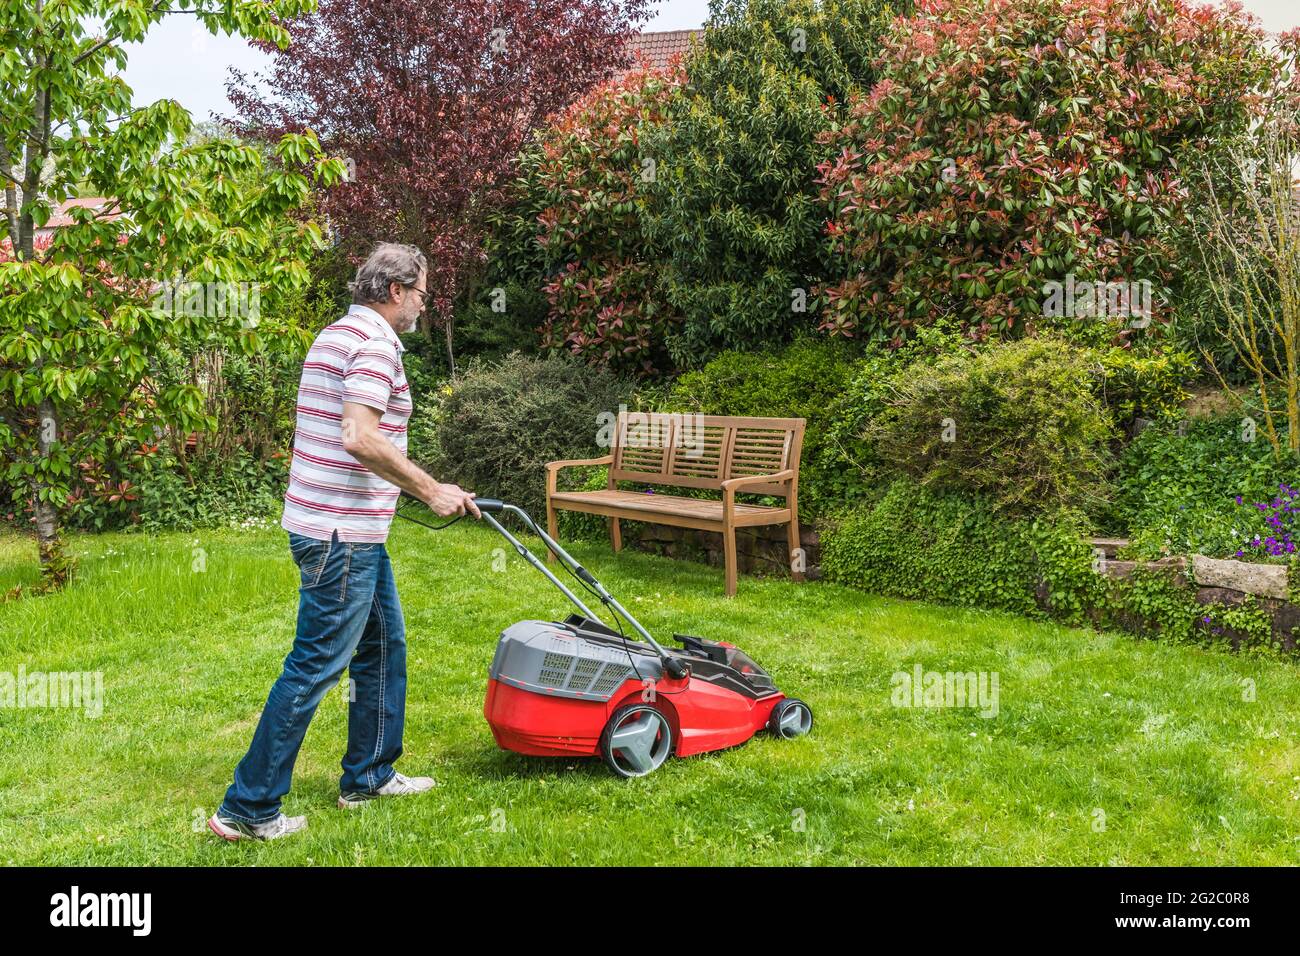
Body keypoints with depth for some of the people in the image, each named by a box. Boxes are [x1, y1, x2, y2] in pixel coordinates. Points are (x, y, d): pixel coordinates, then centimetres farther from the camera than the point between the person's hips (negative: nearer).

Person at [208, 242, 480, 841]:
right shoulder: (375, 342, -15)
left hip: (353, 528, 11)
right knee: (317, 665, -3)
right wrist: (430, 490, -18)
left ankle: (369, 777, 30)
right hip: (342, 532, -11)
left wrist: (429, 488, 24)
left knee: (385, 645, 19)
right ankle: (249, 808, 6)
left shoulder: (336, 335, 17)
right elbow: (360, 438, -27)